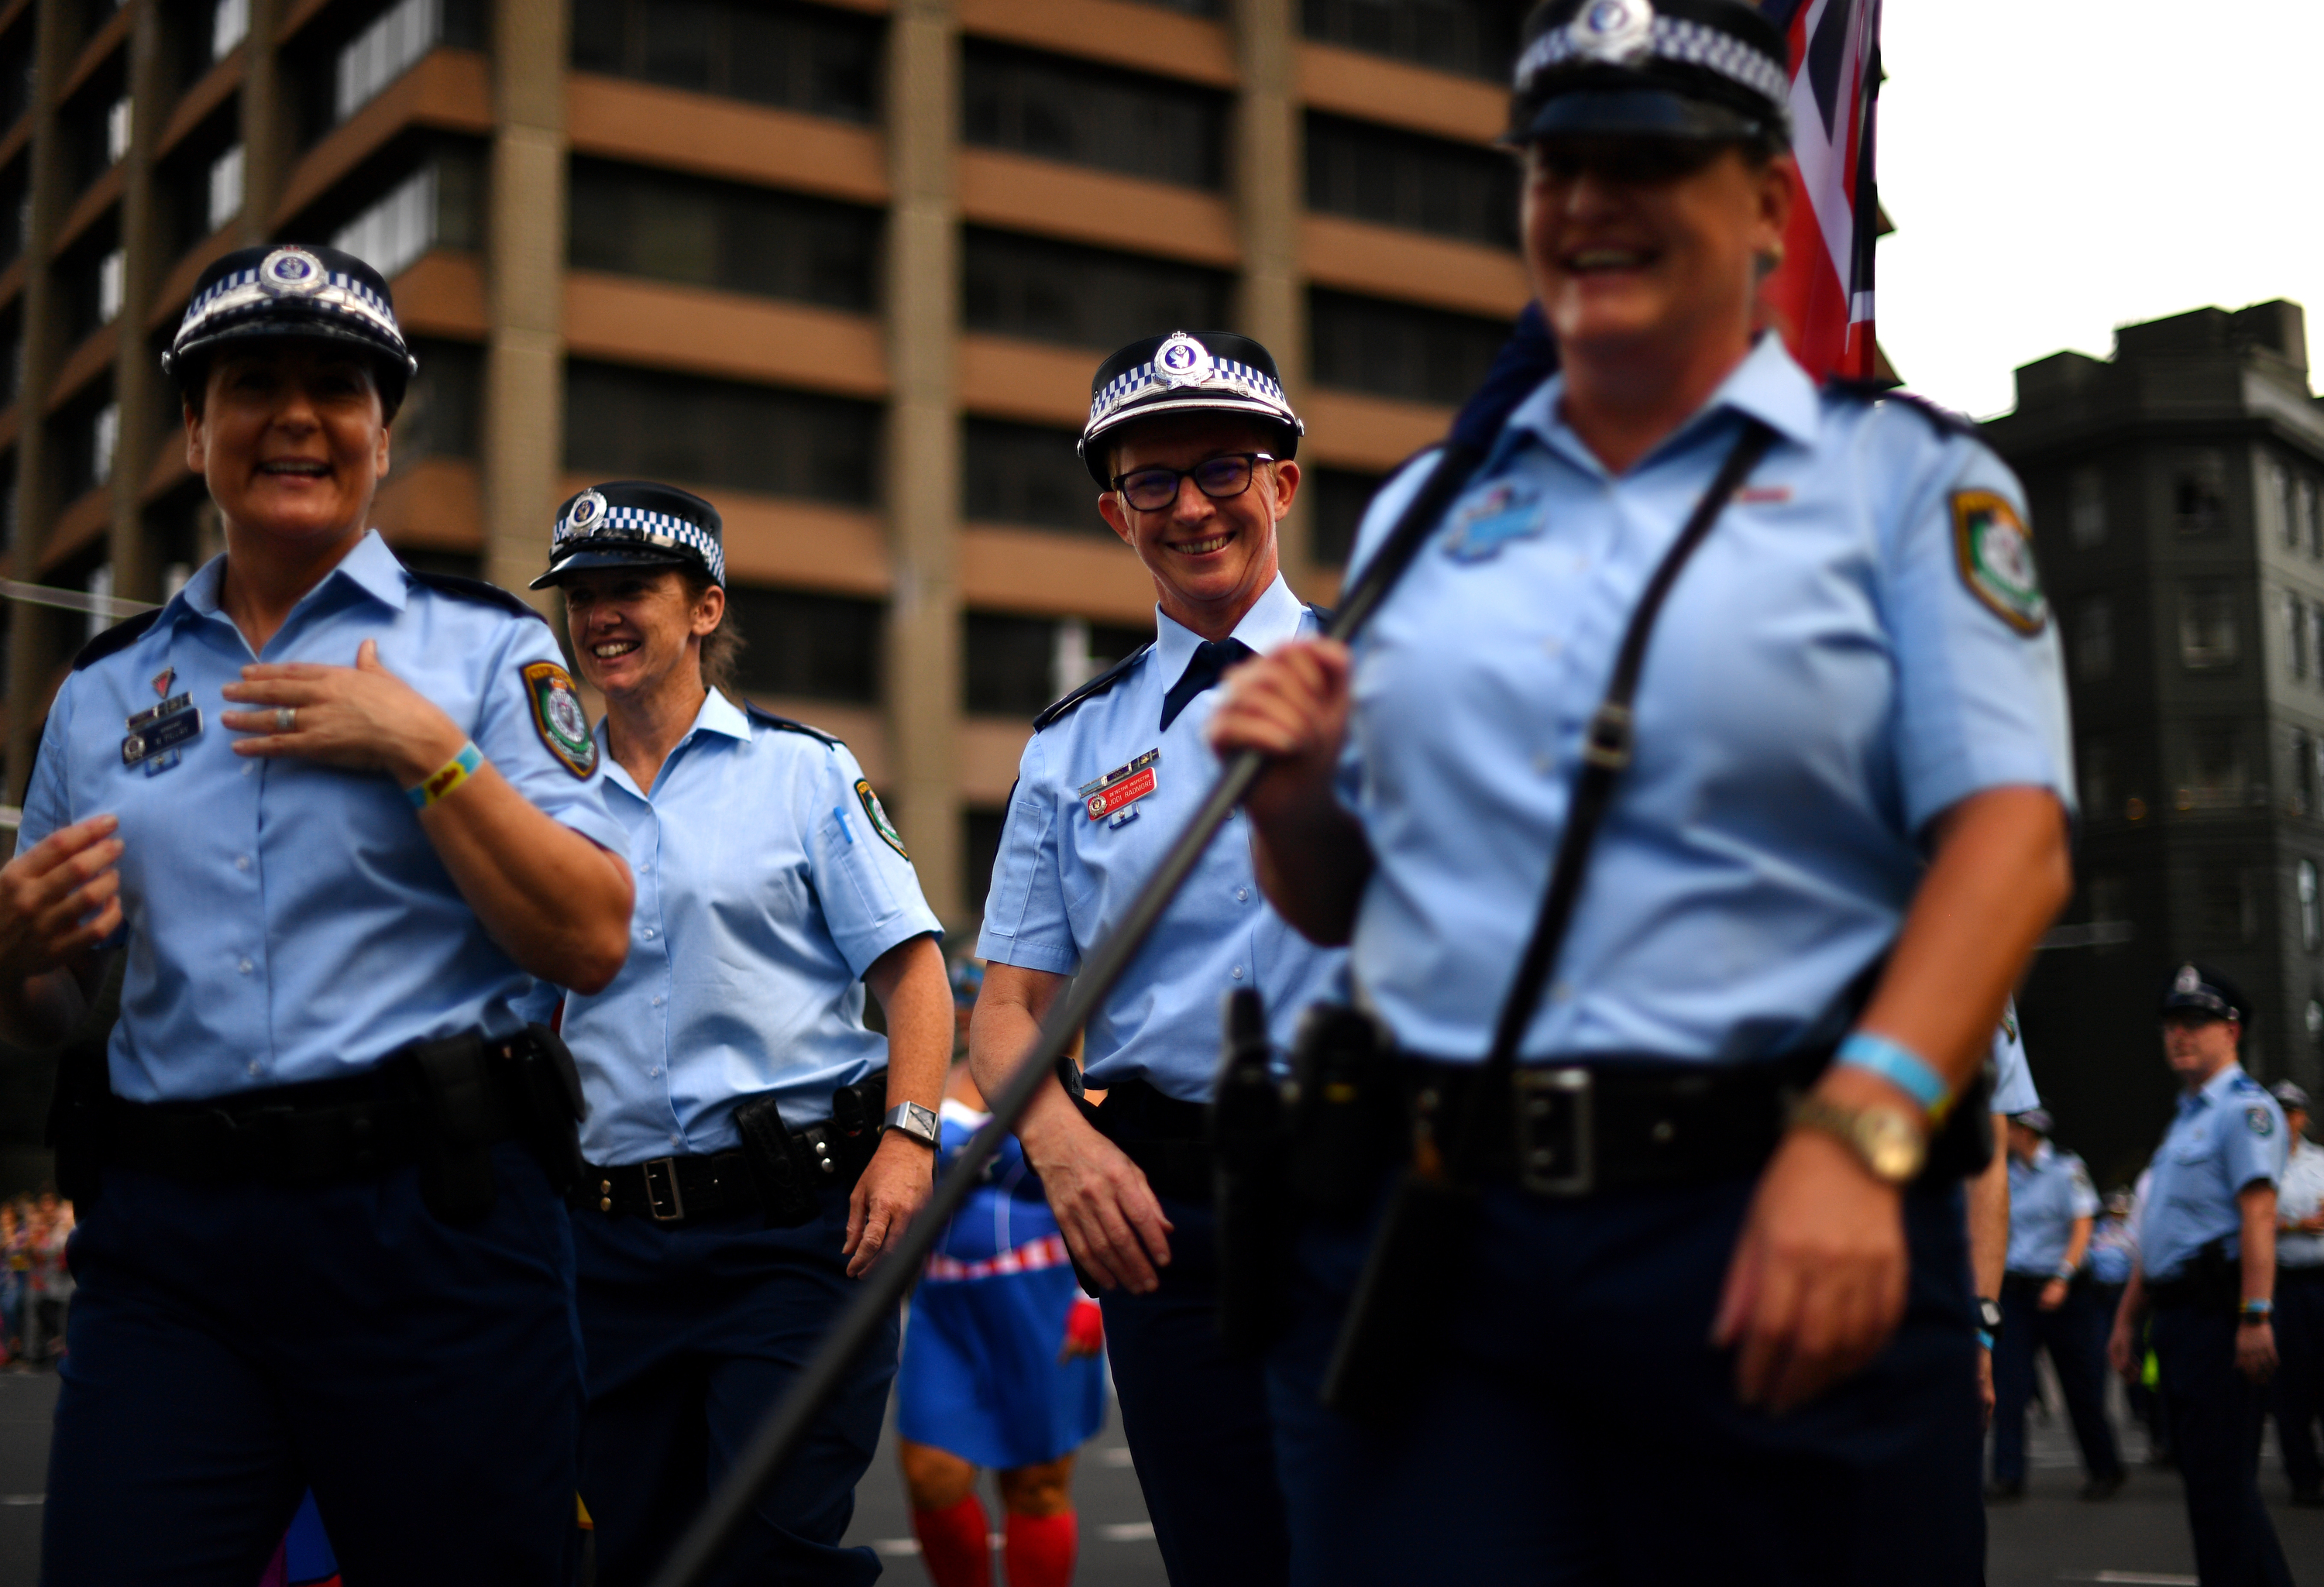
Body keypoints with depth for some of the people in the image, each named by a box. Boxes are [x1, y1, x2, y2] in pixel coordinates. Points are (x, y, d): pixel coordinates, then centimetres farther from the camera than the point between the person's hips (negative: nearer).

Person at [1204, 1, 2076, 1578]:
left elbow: (2009, 834, -9)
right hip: (1426, 1232, 3)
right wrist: (1292, 793, -1)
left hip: (1783, 1224, -2)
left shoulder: (1907, 474, 4)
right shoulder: (1424, 509, 17)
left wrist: (1858, 1135, -22)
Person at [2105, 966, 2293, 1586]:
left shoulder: (2244, 1108, -7)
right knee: (2209, 1472, 12)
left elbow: (2258, 1214, -19)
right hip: (2176, 1312, 10)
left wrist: (2254, 1317, -27)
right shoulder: (2185, 1119, 22)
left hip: (2219, 1313, -10)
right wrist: (2128, 1318, 23)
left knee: (2220, 1477, -9)